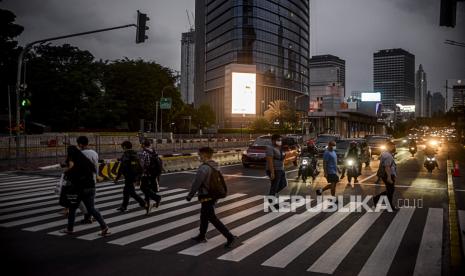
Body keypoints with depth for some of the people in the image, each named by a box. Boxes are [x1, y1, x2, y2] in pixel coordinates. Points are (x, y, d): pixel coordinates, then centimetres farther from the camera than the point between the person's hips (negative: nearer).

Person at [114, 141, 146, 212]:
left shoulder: (126, 155, -13)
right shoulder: (136, 155, 11)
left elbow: (121, 168, -16)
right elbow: (140, 168, 14)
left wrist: (117, 178, -9)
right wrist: (138, 179, 20)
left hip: (129, 178, -8)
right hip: (135, 177, 8)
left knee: (131, 192, -1)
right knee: (126, 191, 18)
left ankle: (143, 203, -5)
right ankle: (123, 206, 26)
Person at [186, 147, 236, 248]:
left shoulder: (204, 168, -23)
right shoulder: (215, 166, 5)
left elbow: (196, 183, -20)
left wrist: (190, 195, -8)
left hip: (206, 197, -9)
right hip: (213, 196, 9)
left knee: (212, 218, -2)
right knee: (204, 216, 23)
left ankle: (229, 236, -5)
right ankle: (201, 236, 37)